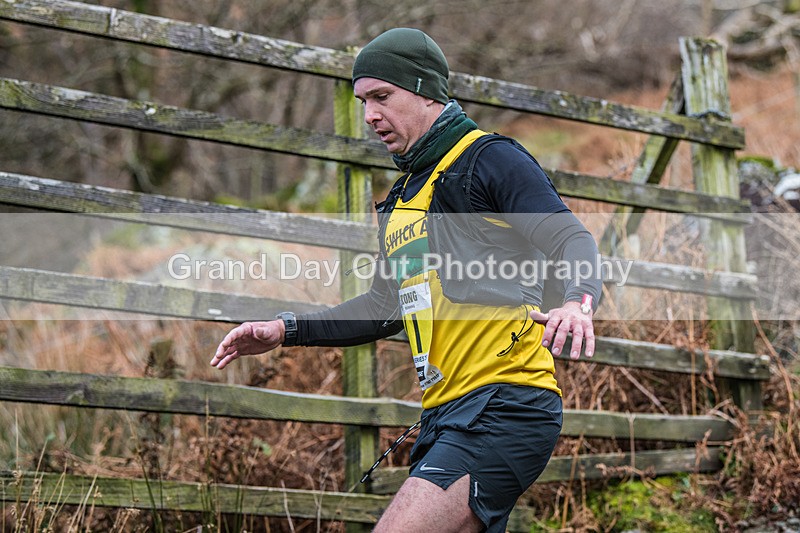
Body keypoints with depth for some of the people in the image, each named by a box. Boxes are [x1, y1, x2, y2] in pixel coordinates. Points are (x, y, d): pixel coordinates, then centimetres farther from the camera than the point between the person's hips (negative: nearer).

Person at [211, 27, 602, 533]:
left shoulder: (490, 158, -3)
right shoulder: (402, 199, 23)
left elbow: (572, 239, -15)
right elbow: (384, 307, 30)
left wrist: (577, 302, -36)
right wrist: (286, 330, 20)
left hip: (505, 407, -9)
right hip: (446, 416, 9)